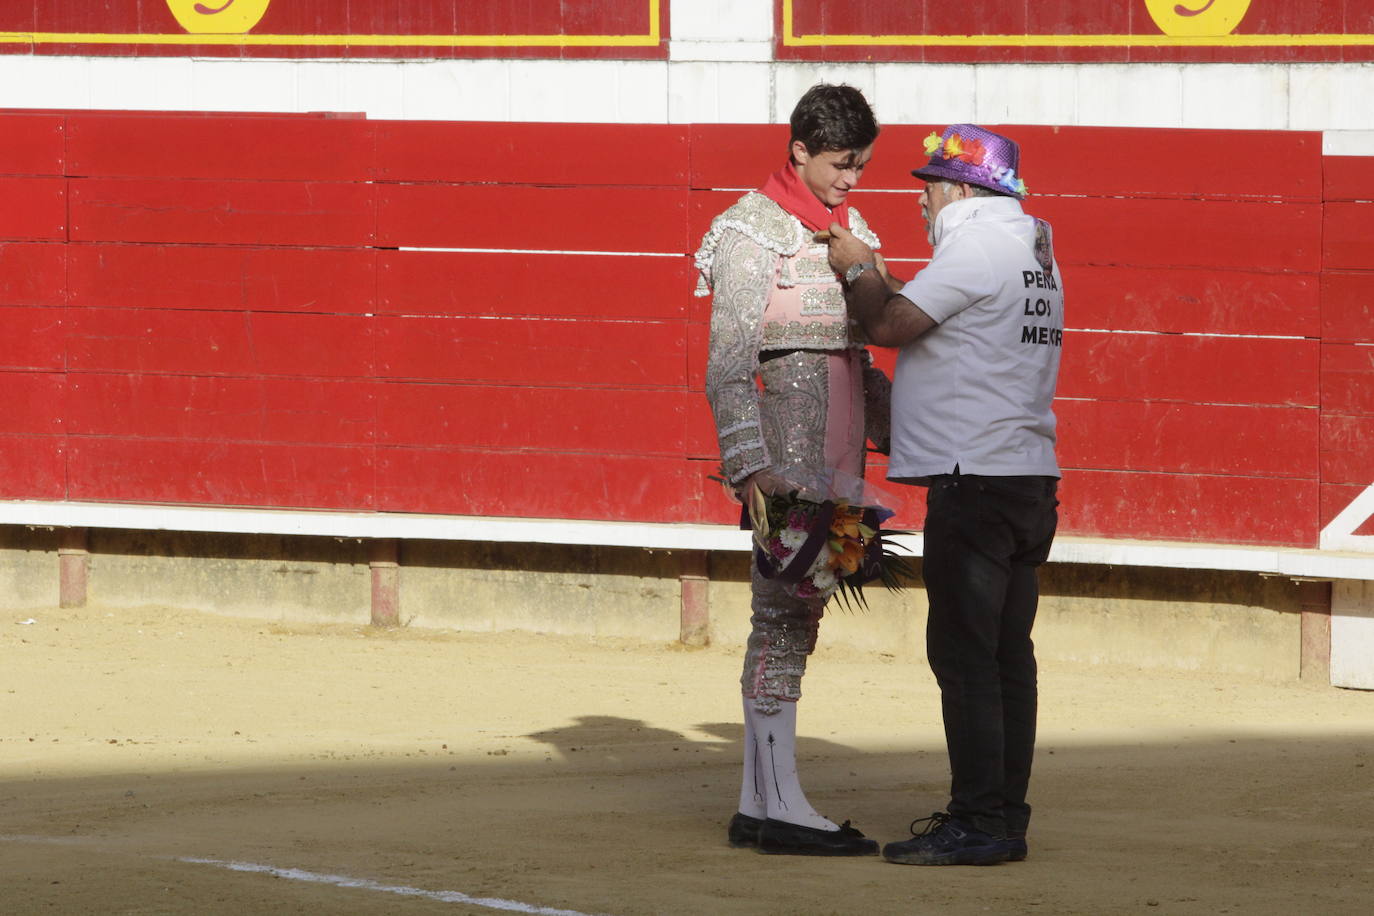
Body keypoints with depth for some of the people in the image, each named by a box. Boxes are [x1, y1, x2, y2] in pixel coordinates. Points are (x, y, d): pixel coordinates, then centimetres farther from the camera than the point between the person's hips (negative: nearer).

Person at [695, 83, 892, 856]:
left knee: (795, 616, 9)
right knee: (785, 613, -8)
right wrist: (751, 466, -22)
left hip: (838, 444, 8)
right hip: (784, 440, -8)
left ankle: (758, 806, 13)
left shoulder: (850, 230, 15)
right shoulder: (753, 232, -9)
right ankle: (782, 806, -8)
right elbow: (728, 365, -13)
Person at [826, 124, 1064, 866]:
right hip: (1030, 477, 10)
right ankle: (1004, 817, 14)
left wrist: (858, 268, 5)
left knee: (963, 653, -8)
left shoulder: (977, 245, -11)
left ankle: (979, 823, -10)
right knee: (1006, 655, 11)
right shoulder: (1033, 250, 20)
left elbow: (888, 324, -13)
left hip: (975, 481, -10)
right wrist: (864, 269, 18)